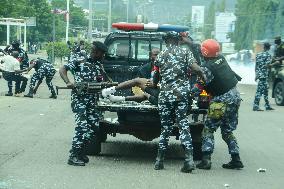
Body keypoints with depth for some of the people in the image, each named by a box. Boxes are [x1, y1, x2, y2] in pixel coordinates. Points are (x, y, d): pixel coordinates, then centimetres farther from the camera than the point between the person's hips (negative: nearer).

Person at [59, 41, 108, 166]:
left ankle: (81, 152, 18)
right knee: (82, 126, -16)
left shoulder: (99, 66, 16)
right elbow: (63, 69, -4)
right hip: (79, 98, -7)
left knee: (95, 126, 3)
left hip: (92, 100, 7)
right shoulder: (79, 61, -1)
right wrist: (68, 82, -19)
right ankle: (73, 156, -11)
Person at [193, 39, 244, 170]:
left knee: (208, 130, 3)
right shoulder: (221, 58, 4)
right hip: (235, 96, 8)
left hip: (222, 101, -8)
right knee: (227, 131, 16)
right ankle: (236, 160, 12)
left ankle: (206, 159, -6)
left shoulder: (207, 68, -19)